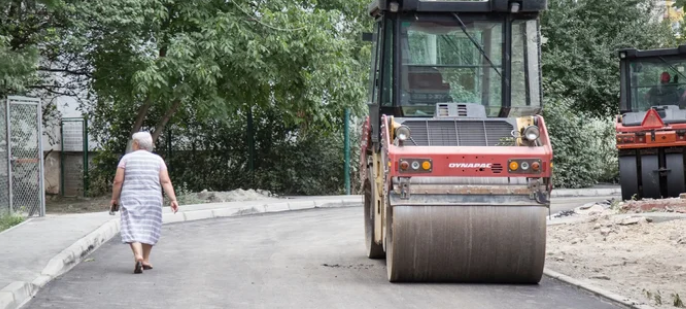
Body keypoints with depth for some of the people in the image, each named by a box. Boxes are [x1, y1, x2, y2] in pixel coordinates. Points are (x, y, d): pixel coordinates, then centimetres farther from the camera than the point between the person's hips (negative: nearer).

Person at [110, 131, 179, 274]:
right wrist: (173, 199, -6)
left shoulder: (127, 158, 0)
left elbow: (118, 181, -3)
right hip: (152, 200, 2)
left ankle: (138, 257, -26)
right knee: (148, 229, 16)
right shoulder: (157, 160, 5)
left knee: (133, 230, -5)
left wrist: (114, 198, 9)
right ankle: (145, 260, 18)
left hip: (131, 199, -2)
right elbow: (166, 181, -4)